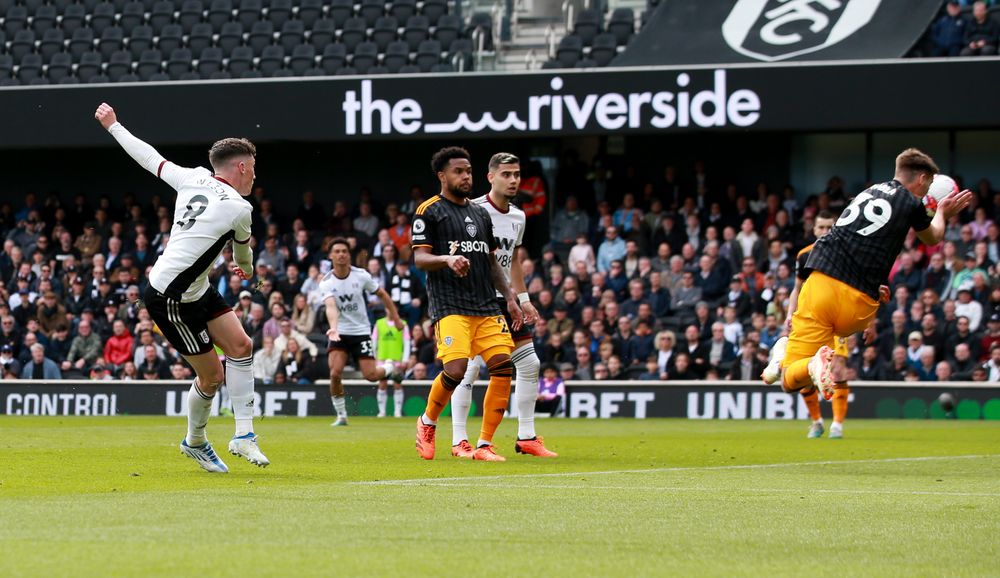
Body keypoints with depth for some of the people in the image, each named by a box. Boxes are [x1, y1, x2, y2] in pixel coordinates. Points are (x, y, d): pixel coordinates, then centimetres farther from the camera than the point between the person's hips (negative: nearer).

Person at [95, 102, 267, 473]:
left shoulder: (194, 178, -1)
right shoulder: (239, 209, -18)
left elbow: (150, 158, 10)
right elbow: (243, 252, 4)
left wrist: (113, 126, 27)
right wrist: (247, 269, 29)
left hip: (198, 290, 9)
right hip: (171, 300, -9)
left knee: (240, 345, 2)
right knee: (212, 375, 0)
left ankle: (244, 435, 5)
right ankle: (195, 442, 23)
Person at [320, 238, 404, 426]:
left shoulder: (361, 275, -8)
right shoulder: (326, 282, -11)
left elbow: (382, 294, 7)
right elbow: (331, 307, -27)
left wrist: (396, 318, 7)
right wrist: (333, 328, -46)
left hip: (361, 331, 0)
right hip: (340, 333, 0)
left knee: (370, 375, -9)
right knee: (335, 373, -18)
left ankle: (390, 368, 27)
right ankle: (341, 415, 0)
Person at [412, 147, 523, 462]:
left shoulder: (481, 214, 21)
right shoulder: (429, 211, 1)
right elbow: (419, 258, -6)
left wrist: (510, 298, 16)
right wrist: (447, 259, -25)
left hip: (487, 306, 6)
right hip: (450, 306, -6)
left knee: (503, 365, -9)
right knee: (456, 369, -21)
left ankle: (484, 445, -2)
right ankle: (427, 423, 8)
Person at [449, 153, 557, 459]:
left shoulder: (518, 217, 12)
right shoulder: (473, 211, -11)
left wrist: (523, 299, 18)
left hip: (505, 299, 7)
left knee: (529, 364, 4)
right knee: (469, 367, -9)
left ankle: (526, 437, 12)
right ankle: (459, 441, -2)